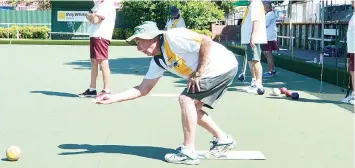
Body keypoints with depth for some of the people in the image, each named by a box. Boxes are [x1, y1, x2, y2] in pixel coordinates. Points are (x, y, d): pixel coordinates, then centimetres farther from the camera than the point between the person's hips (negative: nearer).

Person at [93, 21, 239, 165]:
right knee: (191, 108, 11)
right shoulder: (158, 61, 8)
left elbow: (207, 41, -24)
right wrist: (112, 98, 4)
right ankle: (223, 139, 25)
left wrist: (197, 74, -21)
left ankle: (188, 152, -7)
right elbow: (143, 89, 10)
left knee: (186, 99, -13)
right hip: (214, 72, 9)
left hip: (224, 66, -9)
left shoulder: (172, 37, -19)